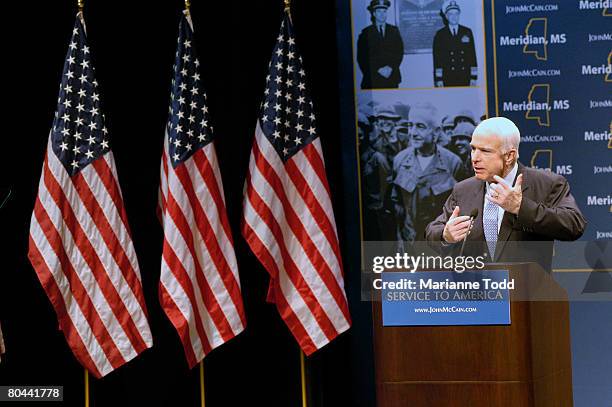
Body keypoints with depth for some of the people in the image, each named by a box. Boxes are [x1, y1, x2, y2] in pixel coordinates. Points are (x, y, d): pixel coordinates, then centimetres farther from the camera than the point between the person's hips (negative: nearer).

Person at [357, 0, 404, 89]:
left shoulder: (394, 30, 14)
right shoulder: (366, 32, 5)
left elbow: (400, 52, 9)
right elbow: (362, 57, -1)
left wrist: (391, 67, -7)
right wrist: (378, 69, -10)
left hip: (392, 77, 2)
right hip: (373, 78, -2)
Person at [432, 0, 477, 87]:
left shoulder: (467, 32, 10)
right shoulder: (440, 34, 5)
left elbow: (472, 55, 8)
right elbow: (437, 59, 2)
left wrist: (473, 78, 1)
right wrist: (439, 80, -6)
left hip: (465, 79, 1)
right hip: (448, 79, -1)